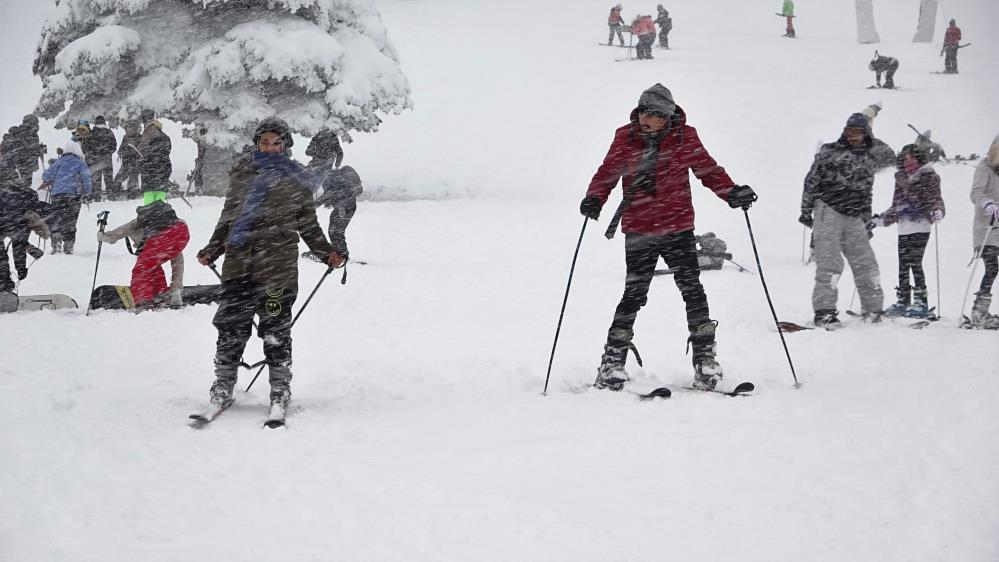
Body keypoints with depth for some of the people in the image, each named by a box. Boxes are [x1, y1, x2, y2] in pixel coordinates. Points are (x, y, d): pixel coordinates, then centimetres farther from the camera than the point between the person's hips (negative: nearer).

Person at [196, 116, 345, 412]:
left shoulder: (296, 180, 9)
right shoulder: (241, 173, 14)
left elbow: (309, 225, 14)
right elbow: (227, 218, 21)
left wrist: (327, 252, 1)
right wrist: (212, 250, 14)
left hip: (278, 263, -2)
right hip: (239, 261, 2)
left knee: (276, 327, -2)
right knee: (231, 324, -1)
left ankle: (280, 389, 9)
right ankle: (223, 387, 10)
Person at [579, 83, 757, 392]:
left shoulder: (684, 138, -1)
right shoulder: (625, 138, 0)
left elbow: (708, 169, 5)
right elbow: (608, 172, 4)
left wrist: (732, 192, -11)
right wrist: (595, 199, -14)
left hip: (678, 228, 0)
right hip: (638, 231, 0)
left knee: (692, 290, -2)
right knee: (634, 294, -1)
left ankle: (704, 358, 7)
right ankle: (612, 362, 6)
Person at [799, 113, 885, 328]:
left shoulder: (869, 160, 16)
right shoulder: (830, 151, 1)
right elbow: (811, 181, 2)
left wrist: (867, 225, 22)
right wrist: (806, 210, -2)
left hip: (854, 218, 5)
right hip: (828, 212, -5)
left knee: (866, 262, 3)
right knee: (830, 263, -13)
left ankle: (873, 310, 12)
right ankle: (824, 312, -13)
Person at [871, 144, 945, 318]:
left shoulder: (929, 176, 2)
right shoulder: (901, 178, 16)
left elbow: (936, 198, -4)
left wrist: (938, 211, -25)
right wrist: (881, 219, 22)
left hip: (921, 227, -5)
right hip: (903, 228, 5)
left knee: (915, 263, -11)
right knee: (903, 266, 3)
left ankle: (921, 303, -7)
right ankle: (903, 302, 9)